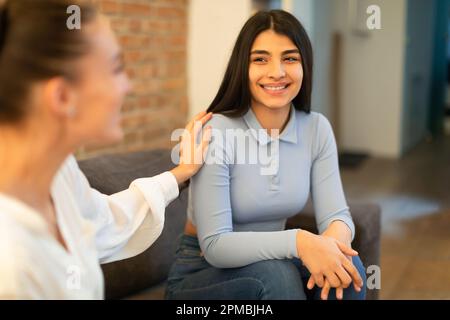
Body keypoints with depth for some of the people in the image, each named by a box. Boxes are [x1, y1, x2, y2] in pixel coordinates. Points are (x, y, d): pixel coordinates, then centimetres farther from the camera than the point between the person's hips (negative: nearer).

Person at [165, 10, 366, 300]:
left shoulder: (317, 129, -5)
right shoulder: (214, 132, -22)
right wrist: (297, 241, -39)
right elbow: (214, 245, -25)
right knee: (274, 273, -32)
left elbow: (336, 214, -10)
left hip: (271, 264, 4)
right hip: (202, 272, -4)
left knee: (346, 265, -22)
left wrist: (336, 235, -34)